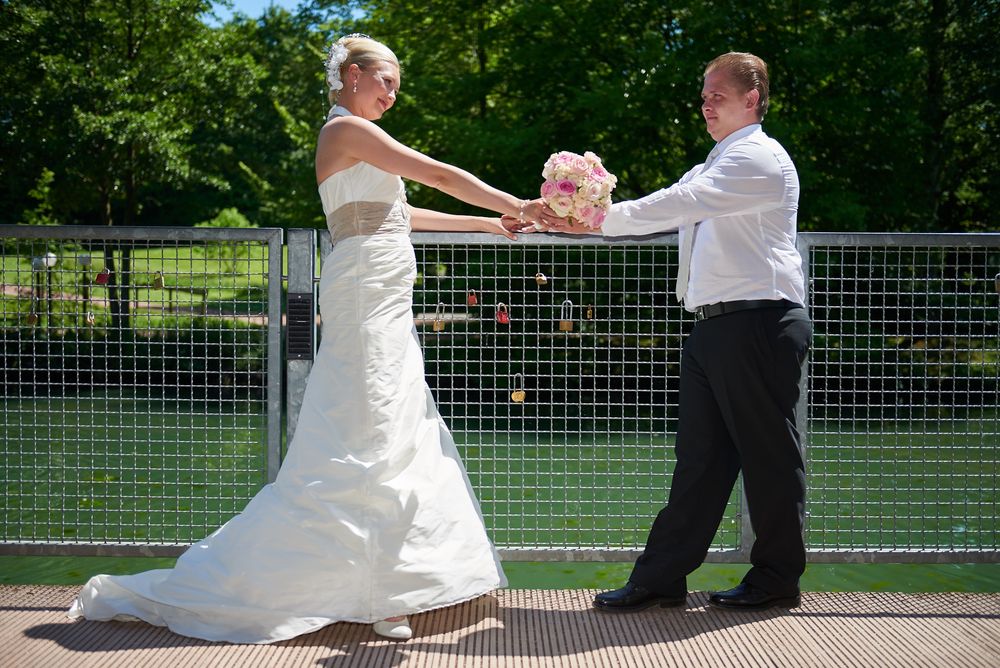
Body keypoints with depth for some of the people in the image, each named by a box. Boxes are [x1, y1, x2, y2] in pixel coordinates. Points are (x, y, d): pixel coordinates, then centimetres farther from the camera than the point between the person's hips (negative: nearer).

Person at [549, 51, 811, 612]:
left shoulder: (760, 157, -7)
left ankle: (777, 579, 12)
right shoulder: (717, 166, 25)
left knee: (769, 454, 0)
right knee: (699, 458, 7)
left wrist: (600, 218, -17)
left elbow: (677, 204, -18)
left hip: (761, 324, -9)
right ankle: (662, 577, 9)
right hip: (715, 329, 9)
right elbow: (669, 211, 17)